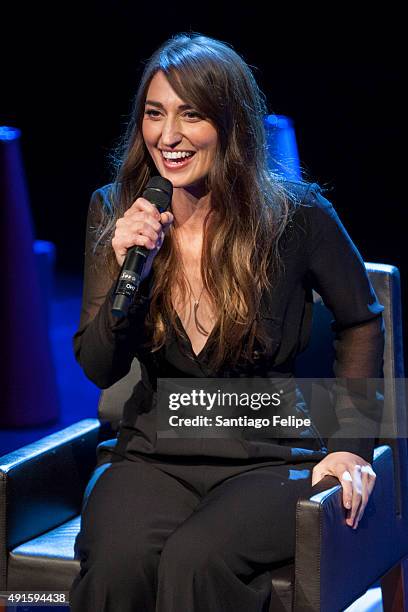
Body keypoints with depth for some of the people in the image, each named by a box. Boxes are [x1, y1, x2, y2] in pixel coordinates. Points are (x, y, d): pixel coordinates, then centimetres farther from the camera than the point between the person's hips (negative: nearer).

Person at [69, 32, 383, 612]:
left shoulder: (295, 214, -6)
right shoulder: (114, 212, 2)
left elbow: (361, 323, 10)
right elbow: (99, 368, 3)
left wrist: (352, 445, 1)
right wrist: (126, 272, -15)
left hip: (272, 455, -2)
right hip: (154, 450, 2)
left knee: (196, 559, -33)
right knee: (118, 559, -31)